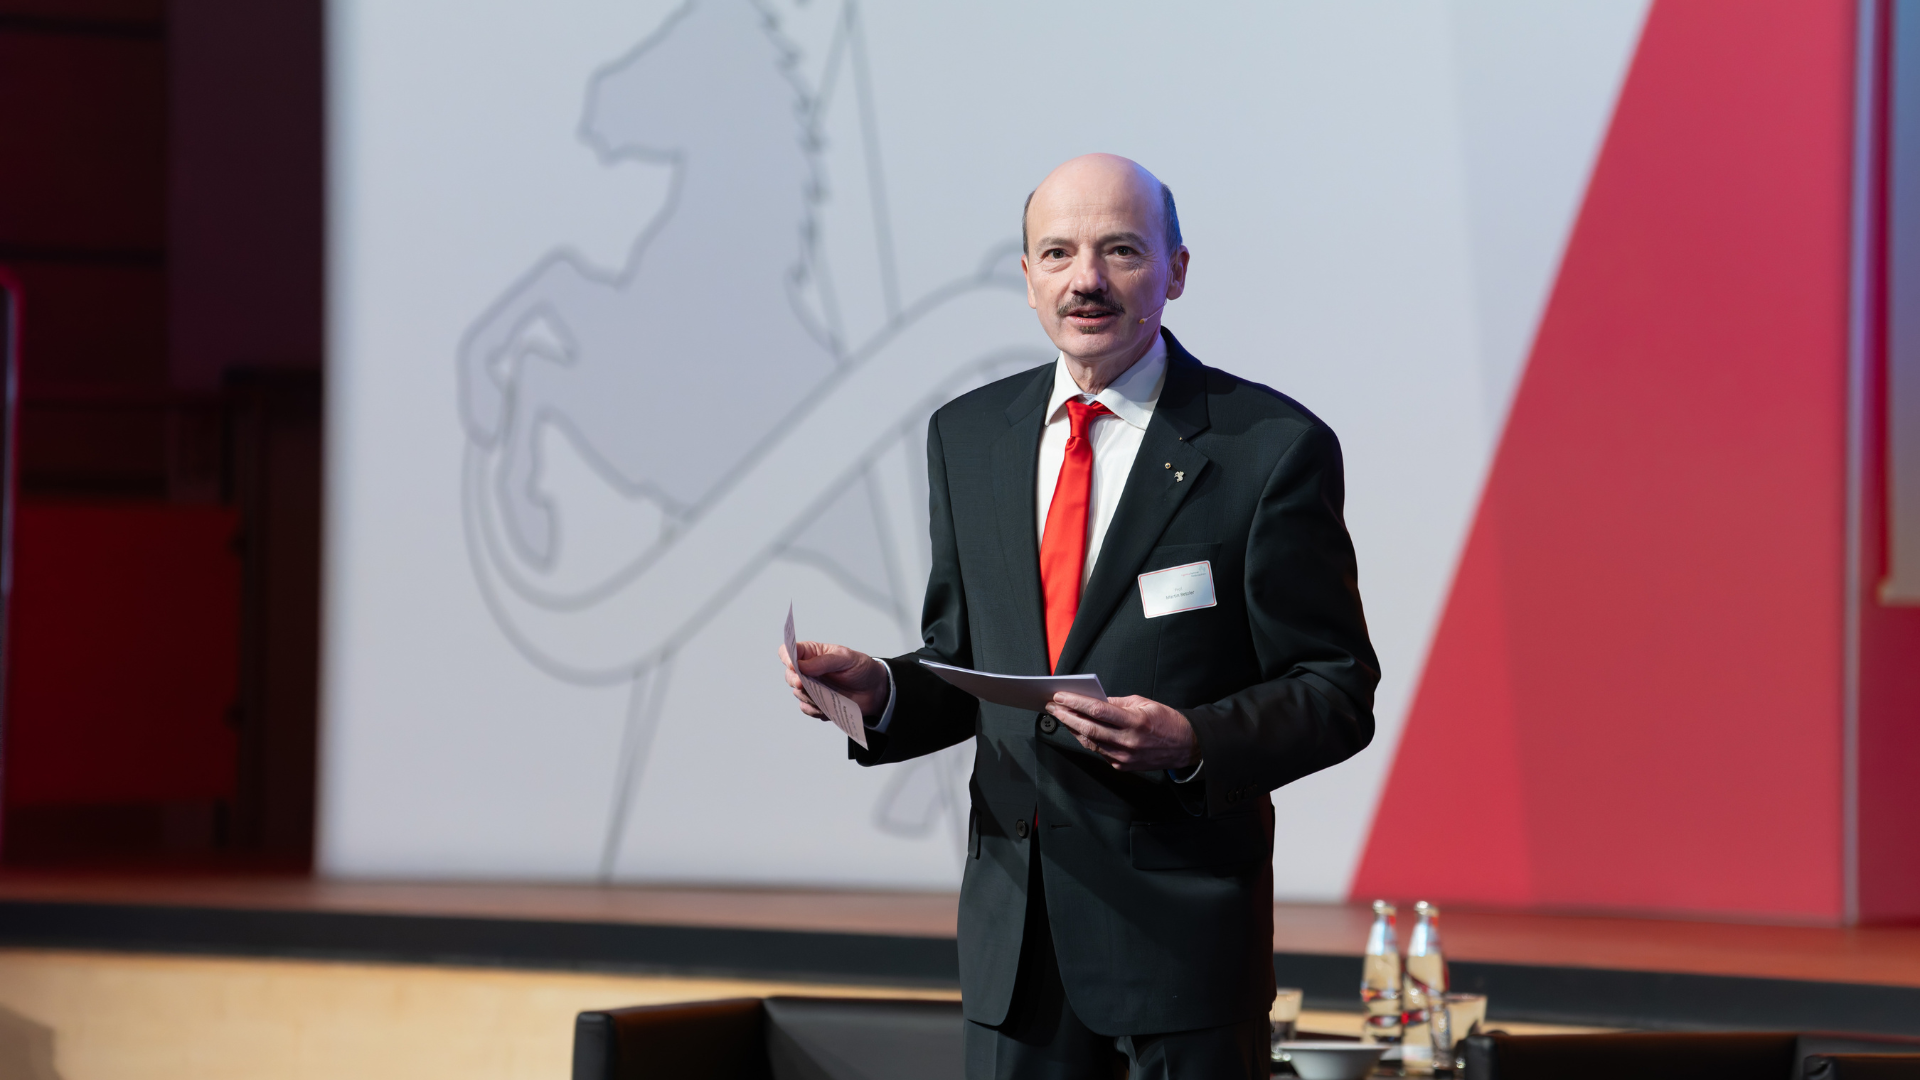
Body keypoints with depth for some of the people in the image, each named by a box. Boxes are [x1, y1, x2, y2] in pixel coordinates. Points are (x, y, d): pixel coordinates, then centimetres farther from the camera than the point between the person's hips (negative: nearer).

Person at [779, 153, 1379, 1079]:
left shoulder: (1272, 447, -6)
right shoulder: (967, 437, 10)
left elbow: (1336, 692, -5)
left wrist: (1193, 743, -22)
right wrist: (879, 692, -4)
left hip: (1181, 912, -4)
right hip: (1014, 921, 4)